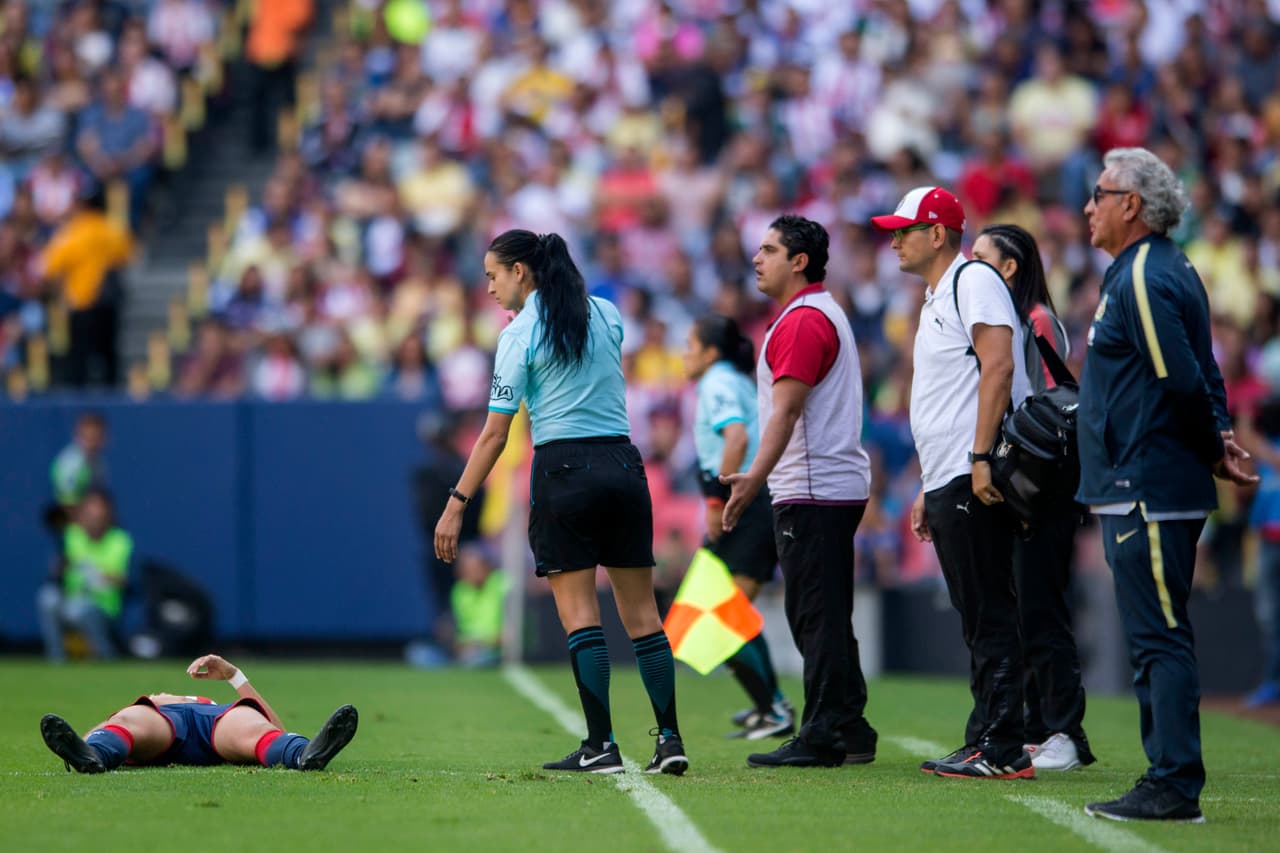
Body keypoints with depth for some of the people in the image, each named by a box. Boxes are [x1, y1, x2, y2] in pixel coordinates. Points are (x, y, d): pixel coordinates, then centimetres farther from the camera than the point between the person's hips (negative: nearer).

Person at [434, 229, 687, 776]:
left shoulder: (520, 334, -5)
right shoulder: (607, 314, 10)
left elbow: (495, 433, -7)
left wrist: (456, 505, -4)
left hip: (563, 469, -5)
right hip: (623, 464, 5)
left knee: (580, 614, -3)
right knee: (641, 613, 6)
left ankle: (600, 746, -7)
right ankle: (670, 741, 2)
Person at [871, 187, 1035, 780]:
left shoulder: (973, 280, -7)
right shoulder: (935, 301, 24)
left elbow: (998, 365, -19)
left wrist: (981, 458, -26)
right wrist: (928, 491, 25)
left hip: (976, 483, -11)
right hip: (947, 483, 11)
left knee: (990, 615, -10)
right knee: (976, 618, 11)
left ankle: (1003, 750, -11)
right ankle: (985, 742, 13)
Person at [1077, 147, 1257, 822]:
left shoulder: (1143, 279, -15)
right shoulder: (1170, 271, 18)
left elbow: (1183, 382, -20)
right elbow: (1199, 378, 20)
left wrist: (1213, 452, -8)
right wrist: (1219, 439, 6)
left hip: (1148, 493, -11)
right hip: (1138, 489, 11)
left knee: (1160, 639, -10)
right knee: (1155, 639, 13)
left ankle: (1174, 786, -10)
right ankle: (1168, 783, 17)